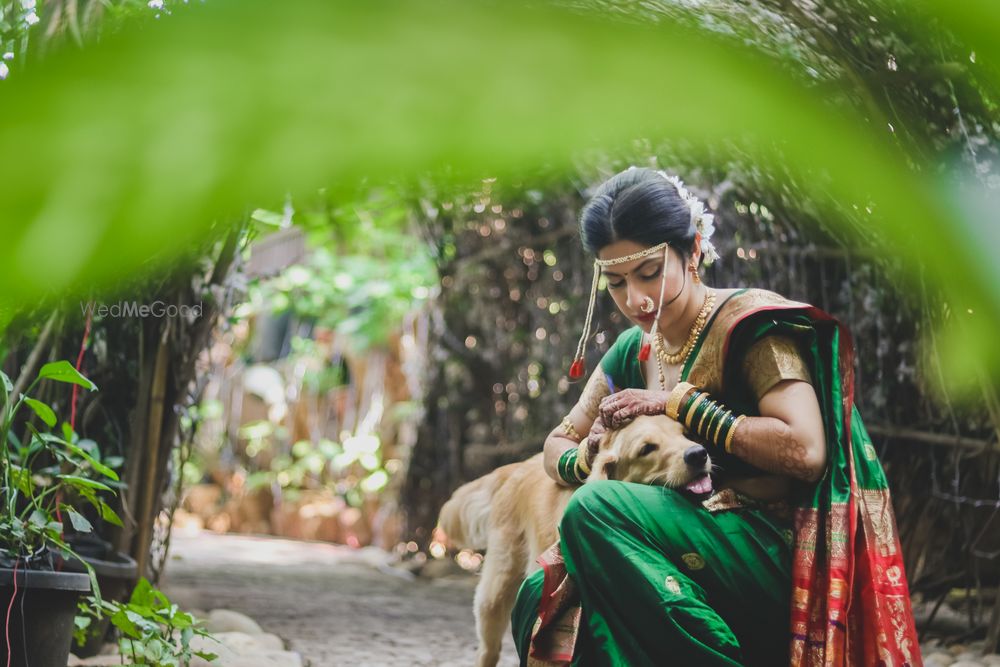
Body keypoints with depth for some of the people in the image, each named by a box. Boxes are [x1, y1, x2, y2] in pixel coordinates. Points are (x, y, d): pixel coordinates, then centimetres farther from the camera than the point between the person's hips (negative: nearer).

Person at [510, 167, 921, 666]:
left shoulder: (748, 323, -7)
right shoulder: (631, 353, 14)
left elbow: (805, 451, -20)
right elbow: (557, 448, 20)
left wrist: (680, 404, -13)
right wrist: (586, 458, -6)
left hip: (776, 562, -6)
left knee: (595, 510, -26)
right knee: (539, 597, -15)